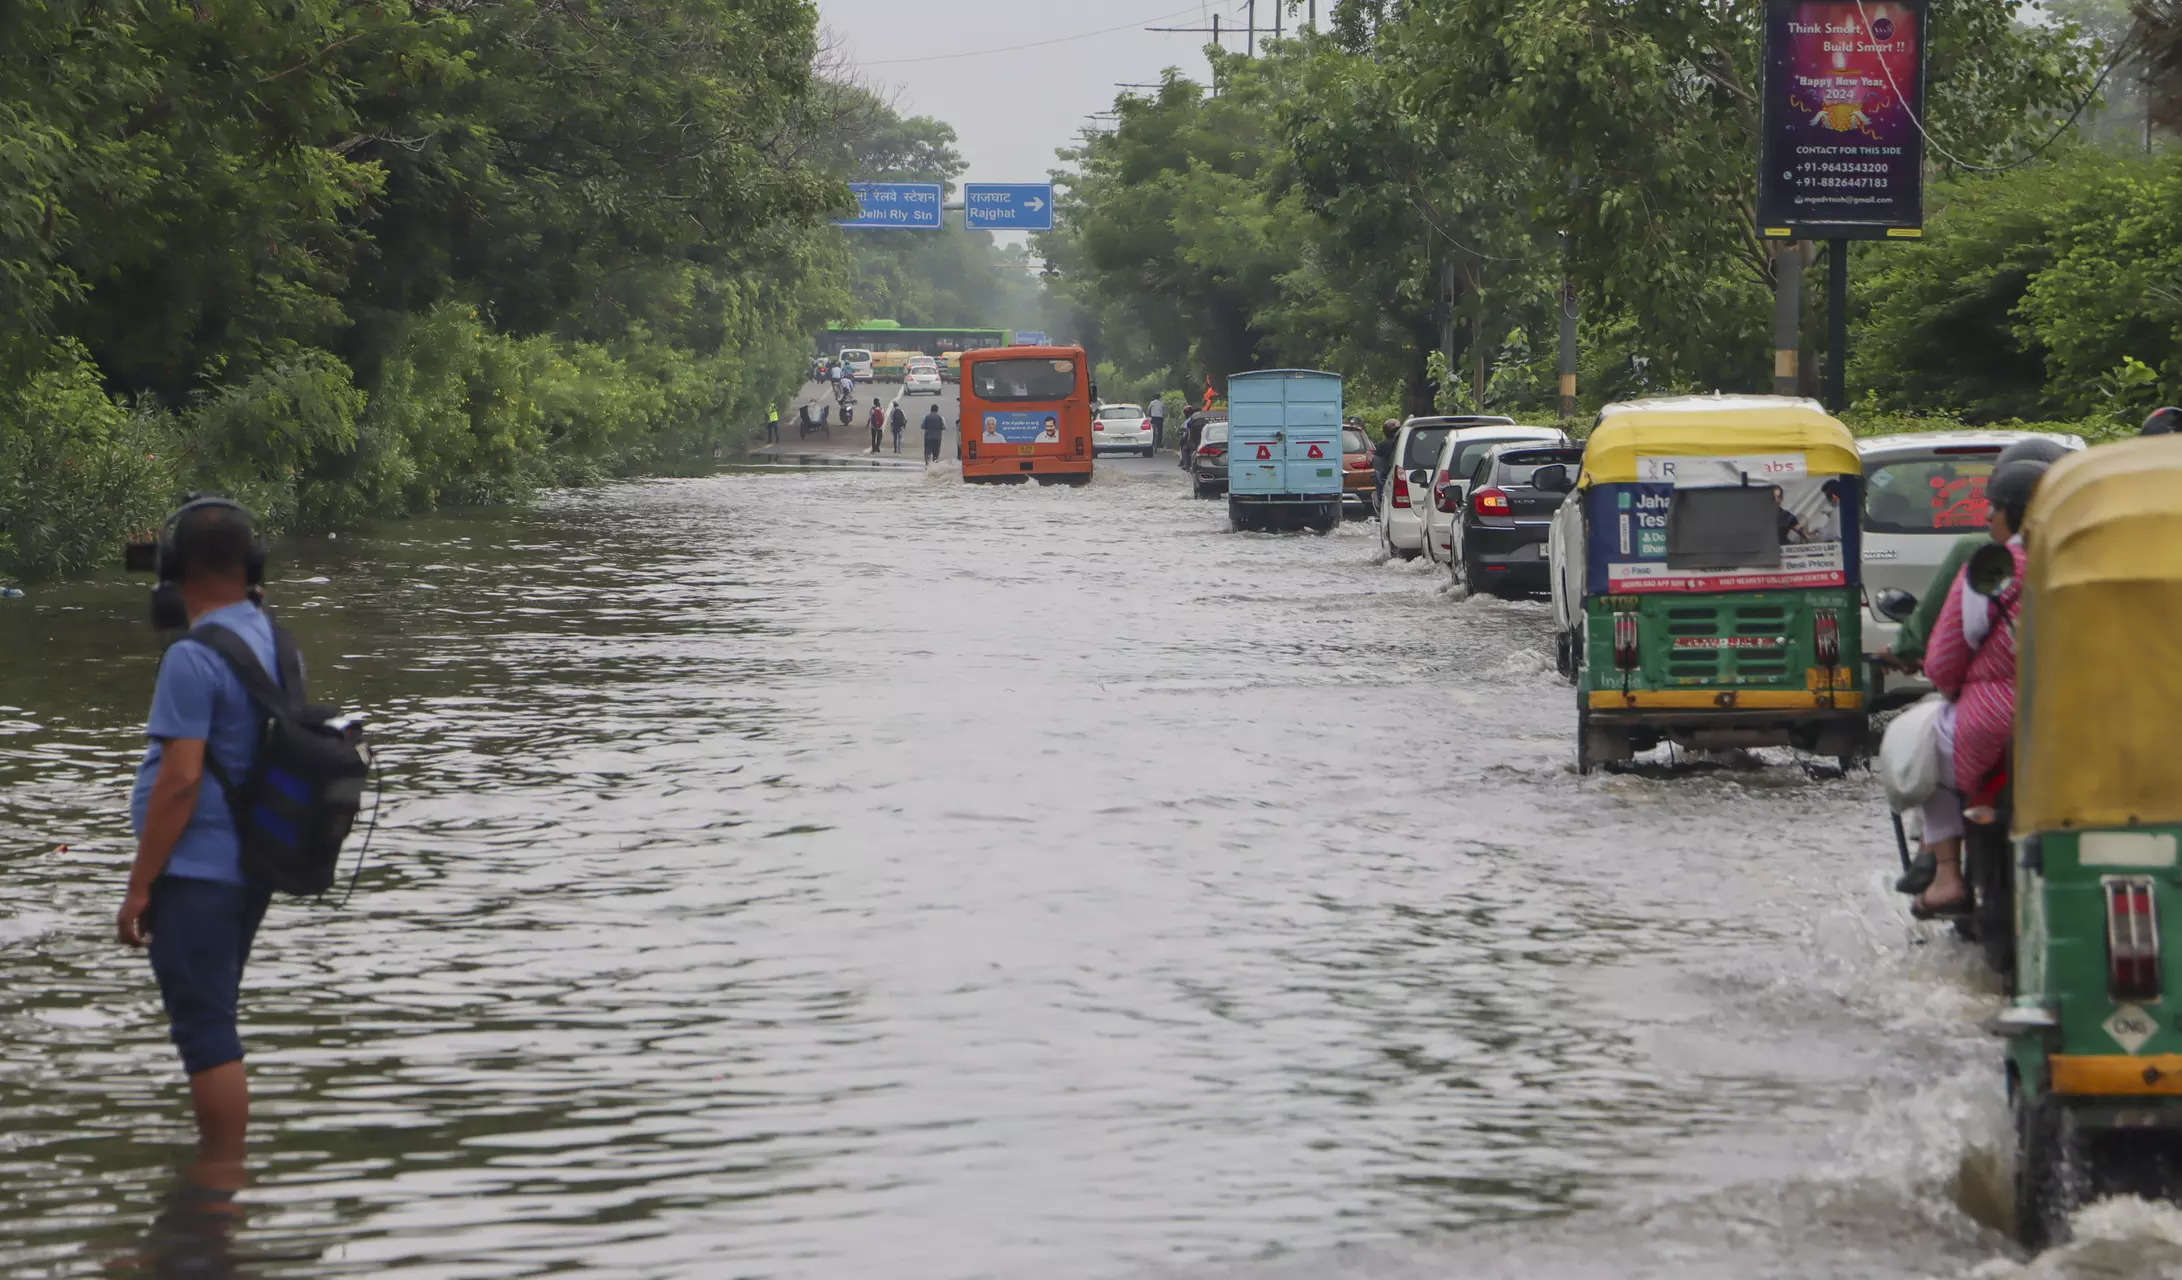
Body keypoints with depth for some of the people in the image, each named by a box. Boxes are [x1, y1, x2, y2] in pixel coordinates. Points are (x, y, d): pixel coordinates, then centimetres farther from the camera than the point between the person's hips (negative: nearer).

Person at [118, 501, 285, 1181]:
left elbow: (180, 779, -22)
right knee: (214, 1021, 20)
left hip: (196, 871, -9)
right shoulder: (276, 644, 7)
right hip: (254, 865, 9)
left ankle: (222, 1179, 0)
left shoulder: (193, 659, -19)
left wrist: (139, 886, -16)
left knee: (205, 1031, -3)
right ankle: (216, 1159, 28)